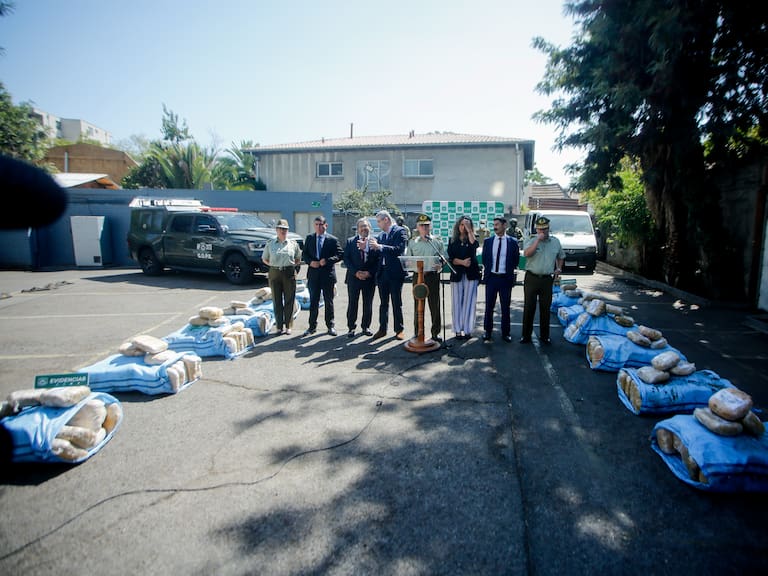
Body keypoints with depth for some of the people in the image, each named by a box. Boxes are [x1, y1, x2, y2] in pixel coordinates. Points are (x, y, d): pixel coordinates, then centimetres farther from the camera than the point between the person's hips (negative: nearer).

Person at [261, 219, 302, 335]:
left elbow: (298, 259, 15)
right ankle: (279, 326, 13)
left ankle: (288, 326, 12)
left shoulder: (293, 243, 5)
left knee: (289, 300, 2)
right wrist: (274, 265, 5)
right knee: (277, 300, 4)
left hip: (289, 274, 0)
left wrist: (292, 265, 1)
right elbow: (265, 259, 15)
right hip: (274, 274, 1)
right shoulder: (270, 243, 6)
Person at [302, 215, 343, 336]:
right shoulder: (309, 238, 8)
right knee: (313, 301, 8)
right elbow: (304, 254, 10)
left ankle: (330, 325, 19)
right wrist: (310, 262, -10)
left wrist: (327, 261, -17)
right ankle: (312, 326, 17)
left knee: (329, 301, 7)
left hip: (328, 274, -2)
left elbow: (340, 254, -5)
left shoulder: (333, 239, -1)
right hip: (313, 274, 2)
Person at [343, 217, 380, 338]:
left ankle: (366, 326, 21)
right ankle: (351, 327, 15)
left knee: (368, 304, 7)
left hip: (369, 278, 0)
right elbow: (346, 259, 0)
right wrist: (356, 272, -11)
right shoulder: (350, 241, 4)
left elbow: (378, 260, -1)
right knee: (352, 303, 4)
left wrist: (369, 272, -12)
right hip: (354, 277, 0)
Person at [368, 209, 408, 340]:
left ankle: (399, 330, 15)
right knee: (383, 303, 11)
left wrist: (379, 246, -21)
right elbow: (378, 253, 12)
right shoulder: (381, 235, 13)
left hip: (395, 273, -6)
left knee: (397, 303, 4)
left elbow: (399, 250, -19)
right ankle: (382, 329, 19)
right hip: (382, 273, 6)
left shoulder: (400, 231, -6)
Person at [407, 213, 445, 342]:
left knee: (435, 305, 2)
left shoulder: (437, 241, 8)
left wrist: (440, 265, -14)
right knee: (418, 305, 3)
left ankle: (435, 332, 14)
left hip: (433, 275, 0)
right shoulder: (412, 242, 10)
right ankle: (417, 334, 13)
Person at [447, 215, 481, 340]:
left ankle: (467, 330, 4)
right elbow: (451, 258, 1)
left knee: (469, 302, -1)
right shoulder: (453, 240, 9)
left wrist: (469, 230, -16)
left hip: (471, 274, -1)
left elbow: (475, 245, -19)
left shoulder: (472, 238, 6)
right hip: (457, 274, 1)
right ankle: (458, 330, 8)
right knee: (457, 302, 2)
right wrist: (462, 262, -14)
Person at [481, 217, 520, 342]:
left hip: (506, 278, -1)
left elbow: (516, 260, 5)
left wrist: (509, 271, 5)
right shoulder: (488, 241, 4)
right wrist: (488, 270, 8)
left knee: (505, 307, 6)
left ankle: (506, 332, 17)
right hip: (491, 277, 2)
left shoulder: (512, 242, -2)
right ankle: (488, 331, 19)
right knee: (489, 306, 7)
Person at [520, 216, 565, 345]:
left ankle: (544, 336, 21)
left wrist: (559, 268, 9)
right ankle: (526, 336, 11)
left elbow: (561, 256, 24)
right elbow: (526, 254, -22)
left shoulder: (555, 241, 9)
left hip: (547, 279, 3)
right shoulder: (531, 241, -2)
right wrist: (538, 240, -22)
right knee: (529, 308, 2)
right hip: (531, 278, -3)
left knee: (545, 309, 9)